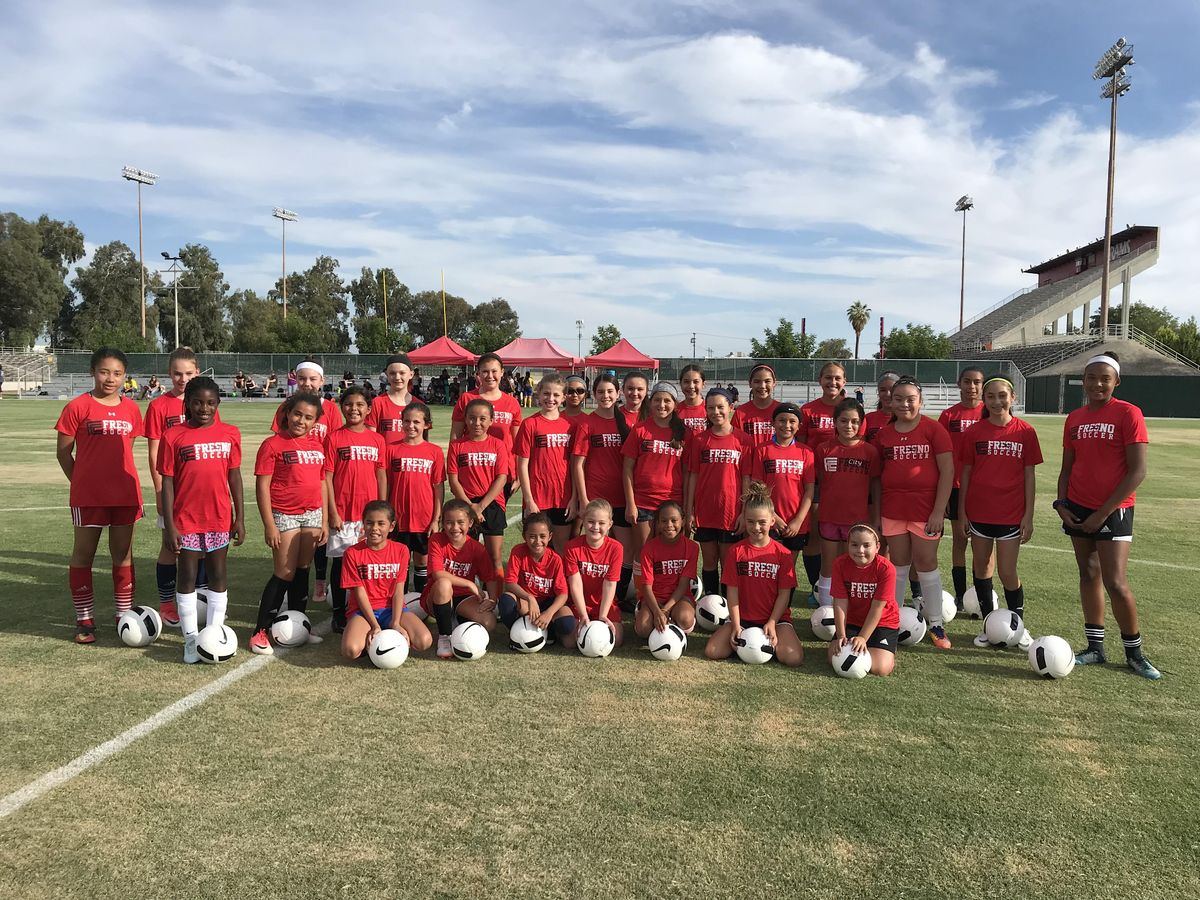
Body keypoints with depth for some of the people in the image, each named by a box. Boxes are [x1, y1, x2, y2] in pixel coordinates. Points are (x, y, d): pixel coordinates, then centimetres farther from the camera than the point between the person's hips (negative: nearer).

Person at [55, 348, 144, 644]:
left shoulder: (131, 409, 5)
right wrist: (83, 482, 1)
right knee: (83, 555, 7)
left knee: (123, 556, 10)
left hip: (126, 495, 3)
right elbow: (63, 452, -1)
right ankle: (85, 620, 17)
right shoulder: (78, 407, -6)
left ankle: (124, 614, 21)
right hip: (88, 497, -3)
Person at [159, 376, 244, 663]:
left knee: (218, 574, 9)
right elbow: (167, 482, -4)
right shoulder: (174, 437, -6)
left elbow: (234, 476, 4)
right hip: (186, 520, -1)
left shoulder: (230, 434, -1)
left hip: (220, 518, 2)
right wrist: (168, 525, -8)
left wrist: (240, 518, 2)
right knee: (187, 576, 8)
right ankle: (191, 638, 18)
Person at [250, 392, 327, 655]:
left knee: (302, 572, 12)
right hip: (284, 515, -5)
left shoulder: (318, 445, 8)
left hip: (312, 515, 5)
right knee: (284, 574, -4)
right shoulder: (273, 444, -8)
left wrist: (325, 520, 9)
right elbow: (262, 486, -10)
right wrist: (269, 525, -14)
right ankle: (260, 632, 6)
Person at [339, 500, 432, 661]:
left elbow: (398, 590, -3)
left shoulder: (401, 550, 2)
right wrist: (375, 626, -17)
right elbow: (360, 592, -8)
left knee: (424, 642, -24)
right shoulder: (352, 553, -4)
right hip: (364, 611, -2)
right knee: (351, 650, -33)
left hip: (392, 608, 2)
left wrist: (395, 623, -17)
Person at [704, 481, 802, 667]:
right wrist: (736, 626, -11)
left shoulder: (783, 554, -3)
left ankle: (769, 640, 4)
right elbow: (732, 591, -3)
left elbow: (784, 594, -4)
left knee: (794, 658, -25)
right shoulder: (735, 551, -1)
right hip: (743, 617, 1)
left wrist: (772, 623, -15)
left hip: (775, 617, -1)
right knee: (712, 651, -20)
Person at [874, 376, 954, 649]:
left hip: (925, 509, -3)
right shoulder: (883, 435, 7)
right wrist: (876, 513, 7)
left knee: (926, 563, 3)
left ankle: (936, 624, 15)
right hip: (892, 509, 3)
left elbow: (947, 471, -7)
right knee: (899, 564, 11)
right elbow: (878, 475, 12)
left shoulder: (933, 430, -4)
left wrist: (939, 511, -12)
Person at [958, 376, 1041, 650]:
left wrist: (1029, 515, -3)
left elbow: (1029, 475, 0)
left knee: (1008, 572, -1)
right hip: (978, 511, 2)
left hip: (1011, 513, -2)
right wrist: (961, 512, 2)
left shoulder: (1025, 432, -2)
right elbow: (966, 472, 4)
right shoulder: (975, 431, 1)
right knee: (981, 567, 10)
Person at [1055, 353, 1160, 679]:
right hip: (1077, 509, 5)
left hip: (1112, 510, -5)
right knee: (1088, 575, 10)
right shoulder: (1074, 419, 7)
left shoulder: (1127, 413, -9)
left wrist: (1103, 513, -14)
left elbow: (1137, 472, -13)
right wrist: (1061, 503, -2)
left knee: (1115, 583, -7)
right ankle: (1095, 647, 20)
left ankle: (1134, 652, 13)